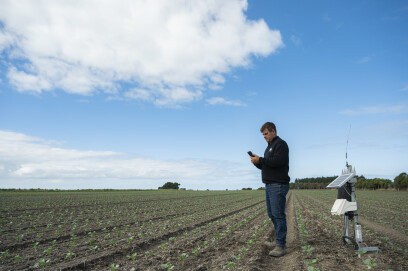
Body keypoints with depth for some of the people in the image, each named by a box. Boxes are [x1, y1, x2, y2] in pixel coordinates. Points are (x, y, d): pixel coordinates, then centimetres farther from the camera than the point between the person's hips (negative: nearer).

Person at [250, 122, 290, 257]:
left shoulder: (281, 144, -6)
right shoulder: (269, 147, 23)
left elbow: (278, 161, -21)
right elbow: (265, 166, 23)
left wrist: (260, 160, -17)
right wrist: (257, 162, 4)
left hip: (278, 185, -10)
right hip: (269, 185, 10)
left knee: (278, 214, -9)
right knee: (272, 214, 13)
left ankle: (280, 245, -6)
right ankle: (280, 236, 24)